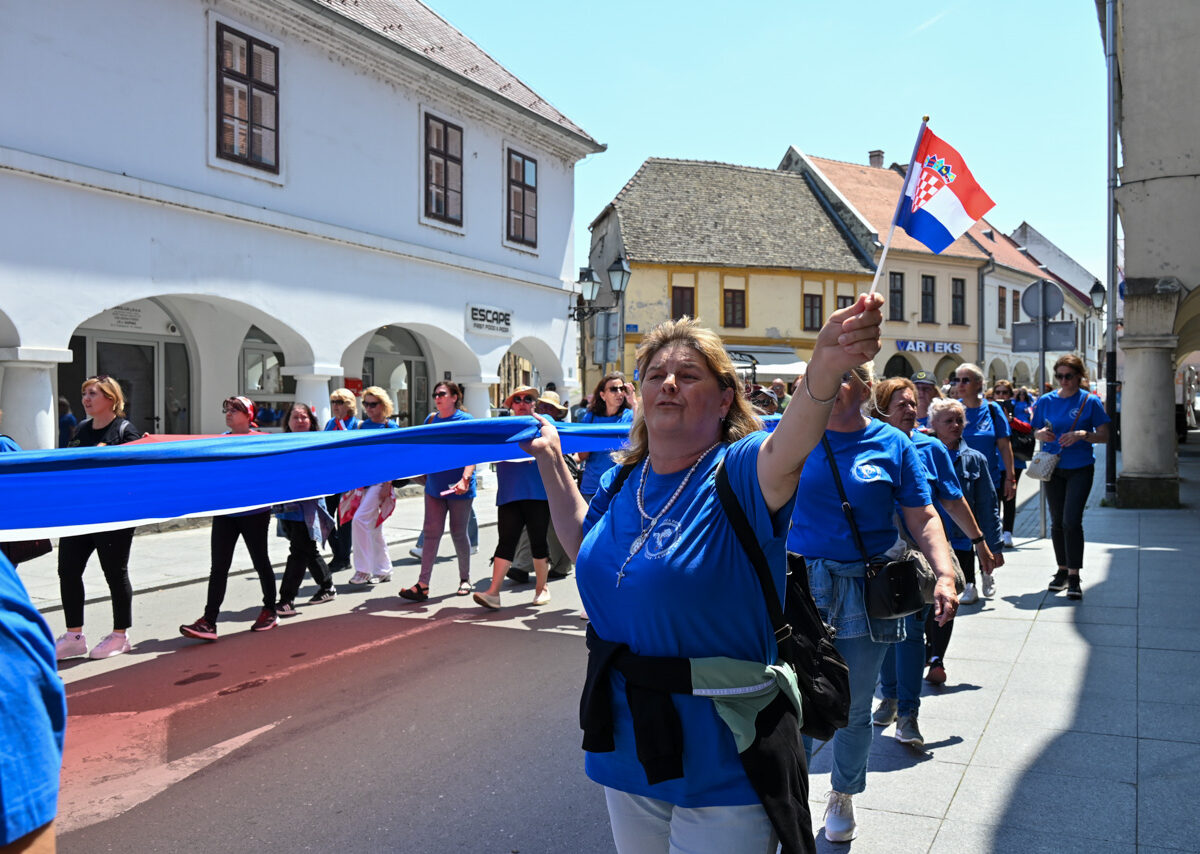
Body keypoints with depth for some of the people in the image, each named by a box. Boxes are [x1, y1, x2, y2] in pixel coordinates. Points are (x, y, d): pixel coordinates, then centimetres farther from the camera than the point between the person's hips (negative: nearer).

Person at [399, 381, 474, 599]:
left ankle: (465, 579, 25)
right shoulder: (431, 419, 8)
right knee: (431, 532, -1)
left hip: (458, 489, -4)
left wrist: (465, 479, -29)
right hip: (434, 487, 4)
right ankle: (422, 585, -3)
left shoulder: (465, 420, -8)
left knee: (458, 533, 7)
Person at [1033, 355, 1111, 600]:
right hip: (1053, 468, 3)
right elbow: (1036, 432, 11)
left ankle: (1074, 576, -7)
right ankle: (1062, 570, 23)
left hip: (1080, 468, -3)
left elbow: (1104, 436, -2)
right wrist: (1042, 434, -12)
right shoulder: (1046, 401, 4)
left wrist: (1083, 435, -20)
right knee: (1057, 522, 9)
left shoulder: (1090, 401, -3)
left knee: (1071, 521, -12)